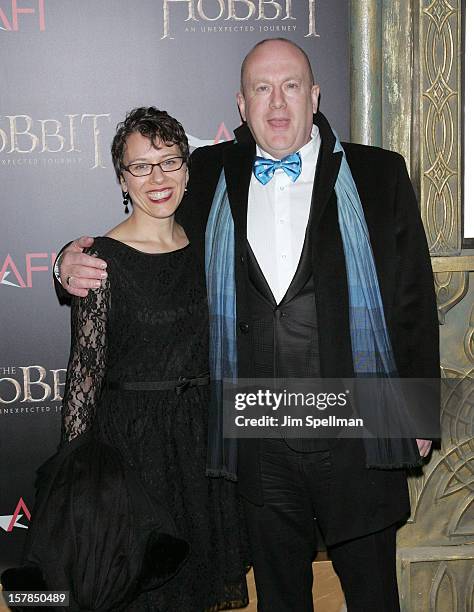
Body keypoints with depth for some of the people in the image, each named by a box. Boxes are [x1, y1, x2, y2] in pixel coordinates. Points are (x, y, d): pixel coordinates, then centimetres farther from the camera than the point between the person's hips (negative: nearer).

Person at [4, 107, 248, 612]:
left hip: (203, 437, 5)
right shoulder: (102, 259, -12)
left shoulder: (200, 248, 5)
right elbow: (84, 369, -12)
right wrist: (76, 465, -11)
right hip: (130, 440, -5)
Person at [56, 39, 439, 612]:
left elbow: (414, 298, 2)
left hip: (357, 431, -1)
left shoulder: (377, 175, 0)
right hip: (257, 438, 2)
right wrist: (77, 265, -7)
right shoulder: (210, 176, 4)